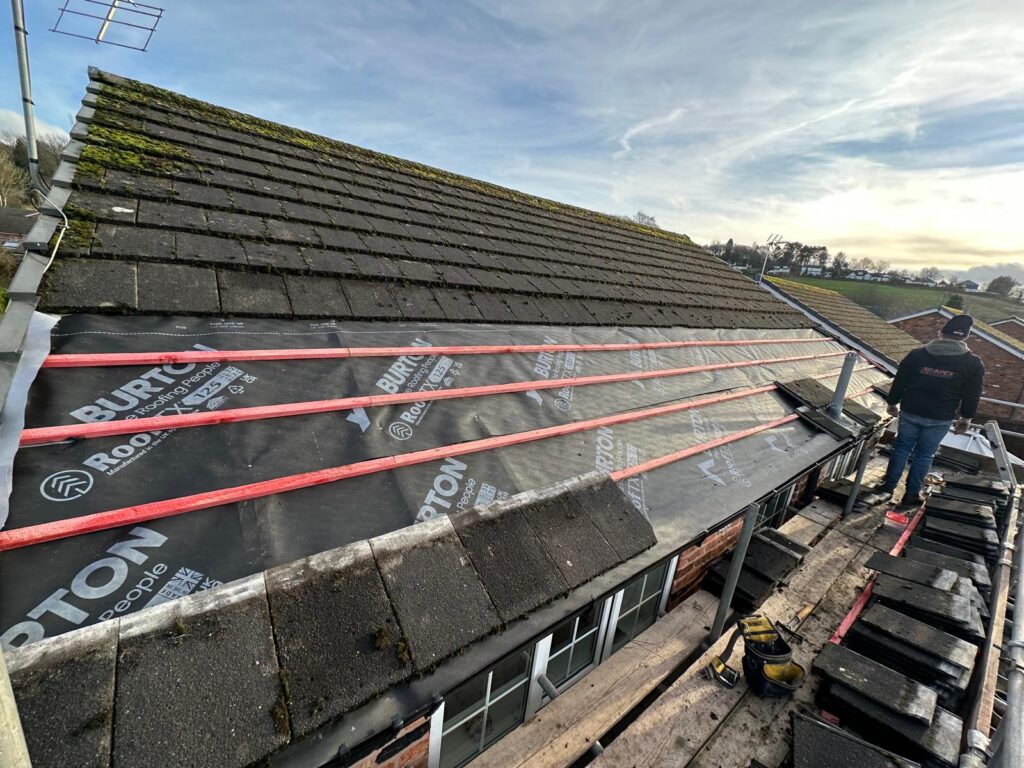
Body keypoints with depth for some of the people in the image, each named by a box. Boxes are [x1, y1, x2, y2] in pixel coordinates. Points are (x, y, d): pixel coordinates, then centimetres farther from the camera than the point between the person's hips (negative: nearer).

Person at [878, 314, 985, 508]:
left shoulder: (917, 354, -3)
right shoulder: (973, 363, -3)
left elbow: (899, 381, 3)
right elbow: (972, 395, 3)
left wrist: (893, 403, 14)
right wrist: (966, 418, 13)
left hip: (910, 412, 1)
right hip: (940, 419, 0)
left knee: (901, 448, 12)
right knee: (924, 455, 8)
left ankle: (889, 486, 17)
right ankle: (911, 495, 14)